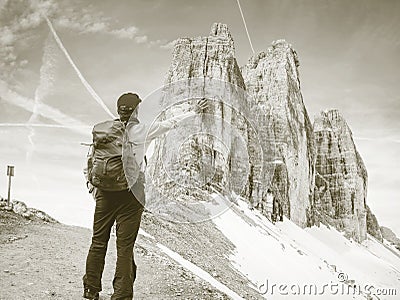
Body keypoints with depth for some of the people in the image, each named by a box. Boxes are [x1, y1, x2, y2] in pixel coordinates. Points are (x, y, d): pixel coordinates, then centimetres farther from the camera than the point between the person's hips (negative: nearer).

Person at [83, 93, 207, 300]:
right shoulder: (144, 130, -4)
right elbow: (171, 123, 3)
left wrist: (92, 186, 12)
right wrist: (195, 111, 15)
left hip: (106, 191, 3)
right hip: (131, 194, -2)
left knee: (98, 242, 13)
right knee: (125, 245, 3)